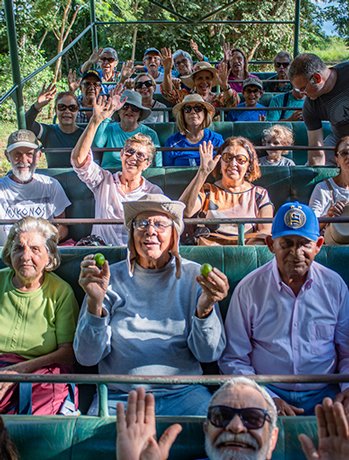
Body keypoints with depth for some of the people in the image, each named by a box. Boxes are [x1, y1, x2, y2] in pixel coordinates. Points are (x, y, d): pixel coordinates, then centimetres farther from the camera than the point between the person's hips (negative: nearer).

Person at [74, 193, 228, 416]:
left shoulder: (194, 276, 5)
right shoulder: (112, 278, 5)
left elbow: (209, 354, -1)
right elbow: (88, 357, -1)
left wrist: (205, 308, -20)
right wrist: (95, 303, -17)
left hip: (183, 392, 1)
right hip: (119, 395, 0)